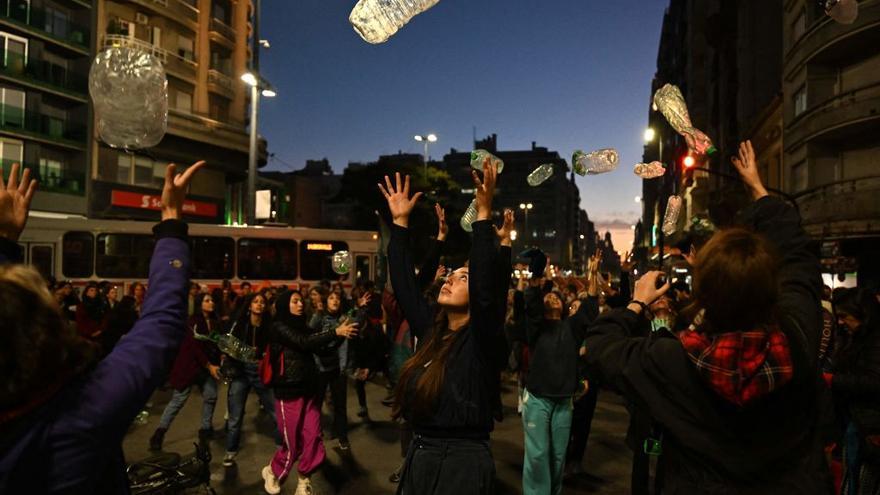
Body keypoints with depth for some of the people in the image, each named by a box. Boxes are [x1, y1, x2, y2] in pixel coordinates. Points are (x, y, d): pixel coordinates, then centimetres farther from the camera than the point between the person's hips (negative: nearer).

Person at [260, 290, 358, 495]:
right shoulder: (279, 327, -10)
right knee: (293, 443, 6)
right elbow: (304, 342, -24)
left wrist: (342, 331, -12)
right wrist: (336, 332, -31)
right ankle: (273, 472, 35)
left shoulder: (302, 325, 10)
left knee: (313, 439, 4)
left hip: (309, 390, 5)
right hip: (289, 392, -5)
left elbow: (315, 344, 1)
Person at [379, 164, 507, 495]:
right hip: (418, 457, 6)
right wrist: (400, 222, 4)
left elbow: (485, 285, -27)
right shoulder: (431, 331, 5)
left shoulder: (481, 338, -11)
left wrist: (483, 214, -30)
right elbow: (404, 283, 6)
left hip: (462, 461, -6)